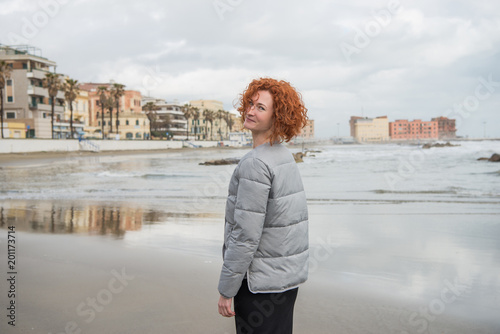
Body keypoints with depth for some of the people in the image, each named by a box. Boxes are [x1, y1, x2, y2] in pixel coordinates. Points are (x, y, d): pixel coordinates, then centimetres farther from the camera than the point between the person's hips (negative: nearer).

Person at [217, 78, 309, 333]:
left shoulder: (255, 163, -21)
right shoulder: (285, 156, 8)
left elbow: (246, 234, -23)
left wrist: (226, 289, -15)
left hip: (261, 281, -9)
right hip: (288, 275, 9)